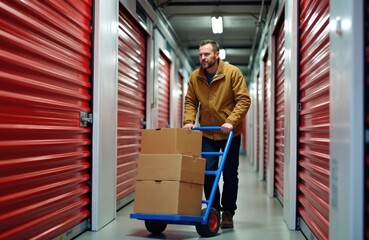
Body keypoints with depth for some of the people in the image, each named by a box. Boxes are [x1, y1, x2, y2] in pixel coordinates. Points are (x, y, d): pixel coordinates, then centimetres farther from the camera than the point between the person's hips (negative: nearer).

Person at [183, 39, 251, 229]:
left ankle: (228, 212, 20)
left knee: (230, 175, 5)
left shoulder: (233, 72, -14)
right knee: (208, 173, 1)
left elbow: (243, 100, -16)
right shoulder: (195, 76, -4)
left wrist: (231, 121, -27)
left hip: (230, 133, -2)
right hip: (207, 133, 2)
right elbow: (190, 102, 3)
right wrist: (189, 120, -14)